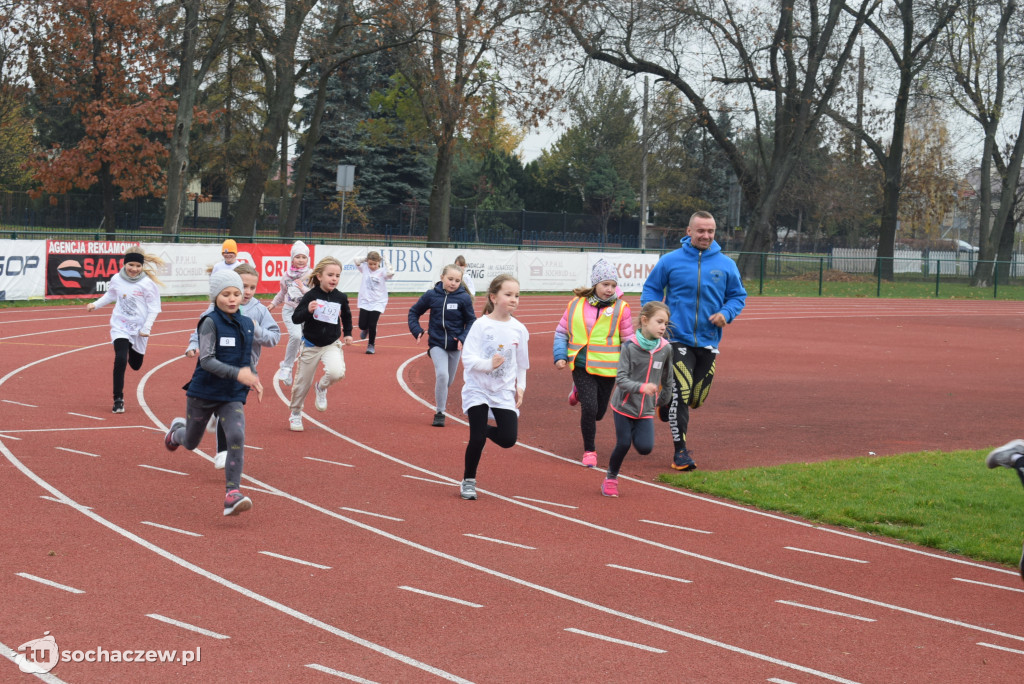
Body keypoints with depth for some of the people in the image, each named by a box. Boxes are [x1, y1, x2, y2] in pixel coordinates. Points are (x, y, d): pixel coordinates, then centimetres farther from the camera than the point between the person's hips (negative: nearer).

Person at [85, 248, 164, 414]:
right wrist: (95, 304, 6)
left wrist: (146, 328, -15)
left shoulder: (147, 283, -13)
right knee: (120, 360, -18)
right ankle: (118, 399, -9)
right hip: (120, 326, 0)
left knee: (135, 365, 16)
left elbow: (154, 308, -8)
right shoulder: (116, 280, -4)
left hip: (139, 329, 0)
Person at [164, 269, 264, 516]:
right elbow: (207, 360, -24)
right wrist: (237, 374, -34)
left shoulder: (247, 324, 1)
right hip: (203, 394, -2)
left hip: (232, 397, 3)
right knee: (191, 443, 18)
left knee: (237, 437, -22)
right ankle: (178, 430, 55)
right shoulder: (210, 322, -15)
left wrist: (252, 380, 4)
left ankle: (232, 495, -22)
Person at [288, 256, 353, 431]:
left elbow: (346, 316, 17)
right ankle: (295, 414, 34)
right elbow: (295, 318, -16)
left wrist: (347, 333, 12)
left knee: (336, 372, -27)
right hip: (311, 345, -1)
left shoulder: (341, 298, -4)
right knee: (303, 382, 10)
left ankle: (322, 388, 7)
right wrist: (308, 310, -33)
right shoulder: (311, 296, -14)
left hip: (332, 344, 1)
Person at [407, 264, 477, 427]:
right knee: (442, 375, -19)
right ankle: (439, 413, -8)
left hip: (455, 346, 1)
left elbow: (471, 321, 1)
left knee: (449, 380, 14)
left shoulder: (464, 298, -8)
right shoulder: (431, 295, -6)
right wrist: (416, 330, -5)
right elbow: (414, 311, 8)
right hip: (437, 344, -1)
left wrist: (463, 338, -13)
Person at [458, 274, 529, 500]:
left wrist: (520, 387, 8)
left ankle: (485, 430, 26)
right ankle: (468, 481, 15)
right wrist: (489, 364, -30)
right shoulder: (481, 325, -11)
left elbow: (522, 363, 14)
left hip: (504, 391, 3)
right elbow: (468, 358, -15)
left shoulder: (519, 329, 1)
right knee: (477, 439, -6)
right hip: (478, 388, -3)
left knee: (509, 438, -7)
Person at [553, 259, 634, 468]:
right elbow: (561, 332, 11)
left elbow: (628, 341, 3)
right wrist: (560, 355, -3)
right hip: (581, 366, -1)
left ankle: (579, 392, 47)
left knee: (598, 412, 12)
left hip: (606, 368, 1)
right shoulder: (576, 303, 2)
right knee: (589, 408, -15)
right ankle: (589, 451, 5)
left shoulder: (621, 308, -2)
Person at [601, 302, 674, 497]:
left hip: (646, 409, 3)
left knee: (645, 448, -12)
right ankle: (611, 479, 20)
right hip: (624, 405, -3)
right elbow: (620, 379, -20)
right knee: (623, 444, -3)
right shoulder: (630, 346, -15)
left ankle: (634, 432, 21)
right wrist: (641, 387, -35)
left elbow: (667, 378, 11)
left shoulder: (666, 349, -5)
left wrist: (664, 399, 19)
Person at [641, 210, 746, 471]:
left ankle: (665, 405, 41)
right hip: (677, 339, -3)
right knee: (680, 392, -12)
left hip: (708, 342, 3)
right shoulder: (670, 261, -1)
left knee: (697, 398, 8)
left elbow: (738, 296, 13)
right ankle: (680, 451, -4)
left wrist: (726, 313, -7)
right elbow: (651, 288, 9)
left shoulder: (726, 265, 5)